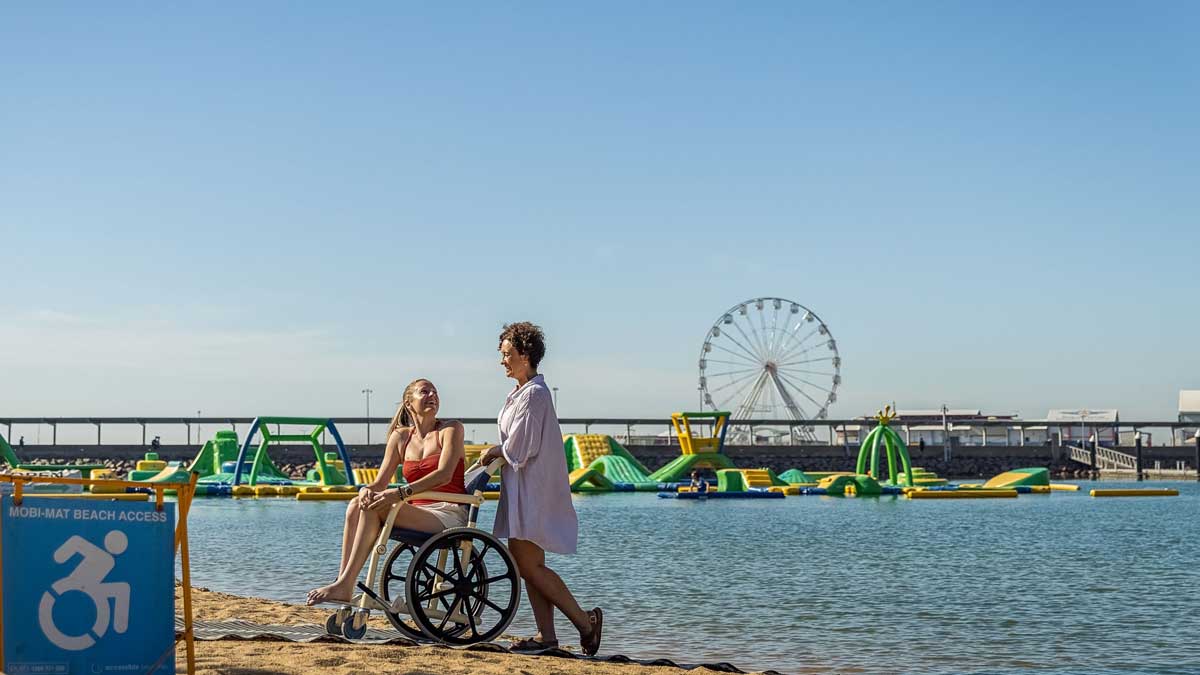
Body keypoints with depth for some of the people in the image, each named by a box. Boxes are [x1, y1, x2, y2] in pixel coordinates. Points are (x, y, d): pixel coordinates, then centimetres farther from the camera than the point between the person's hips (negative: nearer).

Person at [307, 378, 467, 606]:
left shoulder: (451, 429, 1)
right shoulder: (401, 437, 16)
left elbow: (444, 475, -16)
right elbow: (380, 483, 11)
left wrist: (401, 493, -29)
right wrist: (367, 490, -15)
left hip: (449, 514, -6)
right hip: (418, 512, 6)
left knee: (374, 508, -26)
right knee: (356, 505, -18)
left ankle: (344, 586, -30)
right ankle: (341, 581, -26)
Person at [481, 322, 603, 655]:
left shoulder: (533, 394, -15)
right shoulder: (522, 392, 17)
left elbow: (520, 447, -18)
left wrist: (494, 451, -2)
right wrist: (498, 451, 5)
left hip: (532, 487, -10)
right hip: (522, 487, 10)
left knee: (528, 563, -9)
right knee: (528, 563, 8)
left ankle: (585, 620, -2)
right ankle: (546, 634, 9)